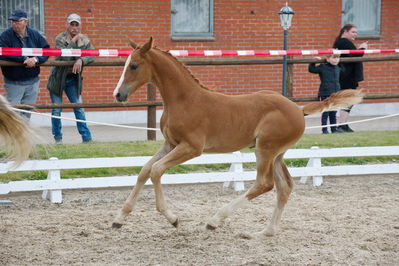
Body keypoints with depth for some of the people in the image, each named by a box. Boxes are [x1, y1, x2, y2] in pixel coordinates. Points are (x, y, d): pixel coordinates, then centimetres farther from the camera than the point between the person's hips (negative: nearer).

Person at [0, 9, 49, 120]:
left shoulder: (34, 34, 3)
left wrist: (36, 59, -17)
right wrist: (24, 59, -23)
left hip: (32, 81, 4)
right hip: (13, 83, -4)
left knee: (27, 112, 11)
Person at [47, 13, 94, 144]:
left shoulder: (85, 40, 1)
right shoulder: (60, 39, -12)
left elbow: (92, 54, -13)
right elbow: (64, 56, -26)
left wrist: (81, 60, -30)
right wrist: (74, 41, -25)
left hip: (73, 79, 3)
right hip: (58, 78, -3)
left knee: (79, 108, 0)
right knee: (56, 110, 3)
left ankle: (87, 138, 3)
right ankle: (58, 138, 16)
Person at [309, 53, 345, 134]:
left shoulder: (338, 68, 11)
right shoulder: (322, 67, -6)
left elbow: (342, 70, 35)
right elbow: (311, 69, 1)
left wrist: (339, 63, 25)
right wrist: (313, 62, -6)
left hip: (335, 94, 5)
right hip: (325, 94, -5)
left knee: (333, 113, 11)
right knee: (325, 113, -2)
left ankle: (334, 129, 18)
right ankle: (324, 129, 3)